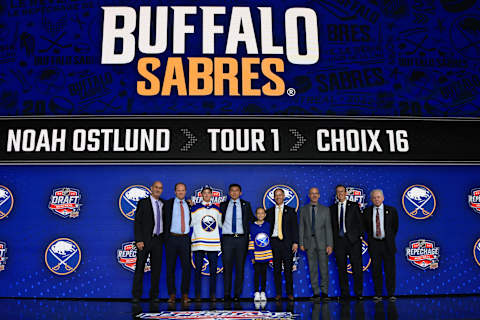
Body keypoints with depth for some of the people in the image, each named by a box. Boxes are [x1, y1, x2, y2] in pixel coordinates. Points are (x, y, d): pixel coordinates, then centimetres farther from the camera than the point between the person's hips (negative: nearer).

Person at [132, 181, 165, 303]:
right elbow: (137, 222, -6)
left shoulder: (163, 204, 12)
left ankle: (154, 295, 15)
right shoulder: (143, 202, -2)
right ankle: (136, 295, 7)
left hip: (158, 239, 4)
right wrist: (138, 240, -14)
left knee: (156, 268, 6)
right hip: (145, 239, -4)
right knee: (140, 267, 0)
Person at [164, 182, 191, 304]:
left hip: (185, 239, 2)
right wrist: (166, 237, -2)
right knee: (170, 267, 2)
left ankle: (185, 294, 8)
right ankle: (172, 294, 11)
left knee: (186, 267, -1)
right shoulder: (168, 203, 3)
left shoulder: (188, 204, 12)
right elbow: (165, 221, 2)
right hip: (172, 238, -2)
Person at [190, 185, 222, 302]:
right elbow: (190, 223, 5)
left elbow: (221, 223, 20)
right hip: (199, 242, -2)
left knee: (213, 270, 1)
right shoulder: (195, 208, 6)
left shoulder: (216, 209, 15)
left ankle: (213, 294, 9)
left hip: (214, 243, 2)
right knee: (198, 269, 0)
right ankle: (197, 294, 7)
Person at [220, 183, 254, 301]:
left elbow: (251, 219, 11)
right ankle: (227, 294, 7)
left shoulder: (246, 205, 7)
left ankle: (237, 294, 9)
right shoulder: (223, 205, 8)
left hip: (241, 239, 0)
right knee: (227, 267, 1)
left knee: (240, 267, 2)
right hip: (227, 239, 0)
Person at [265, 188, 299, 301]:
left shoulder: (290, 211, 8)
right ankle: (278, 293, 9)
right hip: (274, 242, 1)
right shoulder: (269, 211, 11)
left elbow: (295, 227, 4)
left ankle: (290, 293, 7)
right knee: (277, 269, 2)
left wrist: (295, 242, -5)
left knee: (288, 268, -1)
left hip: (287, 242, -1)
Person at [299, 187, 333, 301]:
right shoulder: (303, 210, 8)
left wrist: (330, 245, -6)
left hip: (322, 242, -1)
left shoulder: (325, 209, 4)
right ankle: (316, 292, 10)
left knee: (324, 268, -1)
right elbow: (301, 227, 7)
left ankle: (324, 292, 8)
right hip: (309, 242, 1)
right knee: (312, 268, 3)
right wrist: (301, 243, 1)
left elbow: (328, 228, 0)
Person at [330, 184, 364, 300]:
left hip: (353, 239, -2)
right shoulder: (332, 208, 12)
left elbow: (359, 221, 3)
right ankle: (344, 293, 12)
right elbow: (332, 225, 11)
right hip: (339, 240, 2)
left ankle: (358, 293, 4)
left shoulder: (354, 206, 6)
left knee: (357, 266, -3)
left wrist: (360, 236, -5)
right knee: (341, 268, 4)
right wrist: (332, 242, 5)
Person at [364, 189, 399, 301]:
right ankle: (378, 294, 10)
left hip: (387, 244, -1)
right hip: (374, 244, 1)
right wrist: (371, 237, 9)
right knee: (376, 270, 4)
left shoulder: (391, 210, 1)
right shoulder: (367, 211, 3)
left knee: (390, 270, 2)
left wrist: (390, 238, 11)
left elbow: (395, 227, 11)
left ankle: (391, 294, 11)